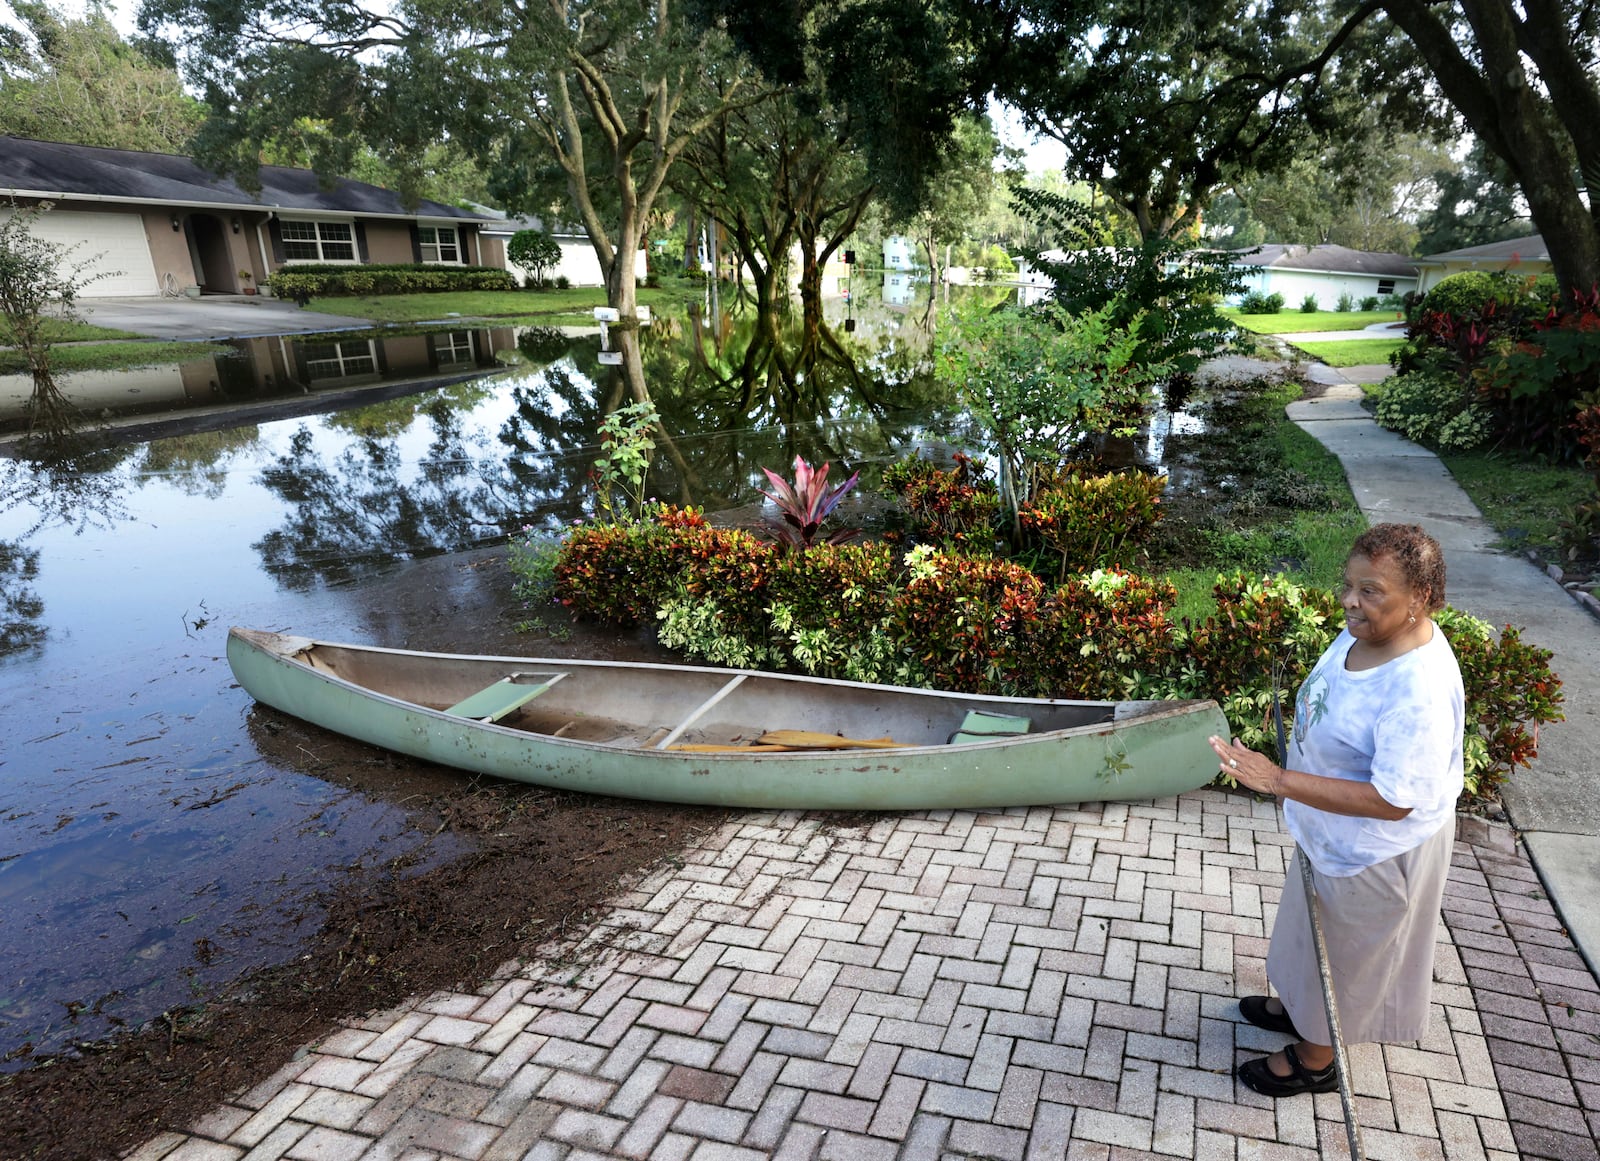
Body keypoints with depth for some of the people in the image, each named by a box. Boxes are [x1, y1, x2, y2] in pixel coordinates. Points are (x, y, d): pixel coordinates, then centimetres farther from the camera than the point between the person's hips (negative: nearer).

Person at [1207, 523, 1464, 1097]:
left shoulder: (1419, 691, -38)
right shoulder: (1365, 630, -10)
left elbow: (1392, 800, -35)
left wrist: (1279, 780, -38)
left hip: (1374, 851, -8)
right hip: (1329, 831, 8)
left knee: (1342, 949, 16)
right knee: (1317, 932, 30)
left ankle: (1315, 1058, 41)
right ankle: (1299, 1007, 55)